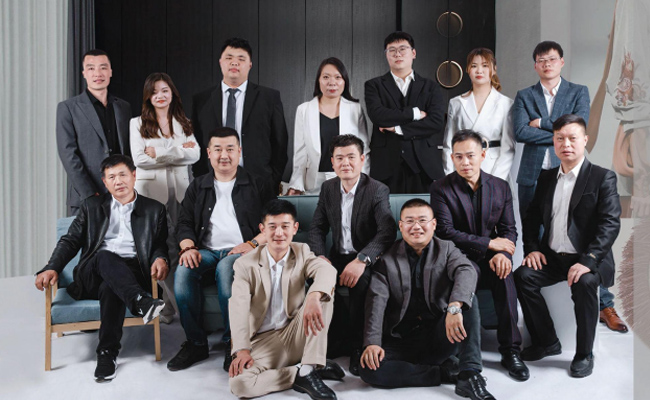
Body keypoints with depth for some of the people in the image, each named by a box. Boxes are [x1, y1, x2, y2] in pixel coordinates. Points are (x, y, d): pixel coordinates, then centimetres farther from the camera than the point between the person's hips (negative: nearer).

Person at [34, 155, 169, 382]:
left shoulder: (154, 210, 16)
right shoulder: (92, 206, 19)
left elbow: (160, 245, 11)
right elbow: (70, 241, 13)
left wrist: (160, 259, -14)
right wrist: (51, 268, -5)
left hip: (131, 274, -1)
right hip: (92, 276, 1)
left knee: (110, 286, -37)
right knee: (105, 255, -35)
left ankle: (107, 353, -31)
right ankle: (141, 302, -53)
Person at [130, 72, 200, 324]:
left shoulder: (184, 123, 15)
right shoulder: (138, 123, 9)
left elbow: (195, 154, 0)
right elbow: (139, 159, -5)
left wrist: (159, 153, -7)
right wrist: (179, 151, -6)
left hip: (180, 191, 2)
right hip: (152, 192, -2)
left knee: (182, 247, -2)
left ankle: (169, 306, 7)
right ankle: (177, 306, 2)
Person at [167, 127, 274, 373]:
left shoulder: (255, 185, 11)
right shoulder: (198, 187, 21)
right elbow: (185, 223, 14)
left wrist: (252, 243, -13)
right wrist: (188, 247, -6)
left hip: (240, 250, -3)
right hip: (206, 250, 3)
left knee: (225, 268, -37)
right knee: (183, 272, -29)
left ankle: (232, 343, -20)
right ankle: (195, 343, -14)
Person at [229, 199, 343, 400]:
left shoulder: (302, 252, -1)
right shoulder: (245, 264, -6)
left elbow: (326, 270, -23)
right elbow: (239, 307, -18)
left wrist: (313, 297, -45)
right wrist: (242, 350, -32)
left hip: (296, 334, 2)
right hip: (263, 341, -1)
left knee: (324, 291, -23)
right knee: (238, 383, -29)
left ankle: (309, 370, -21)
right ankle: (300, 375, -10)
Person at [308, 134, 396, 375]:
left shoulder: (377, 190, -11)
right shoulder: (328, 188, 6)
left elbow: (387, 232, -23)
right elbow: (317, 228, 7)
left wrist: (361, 260, -37)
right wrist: (320, 256, -13)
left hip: (366, 260, -5)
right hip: (338, 256, 5)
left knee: (360, 281, -35)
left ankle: (359, 344, -14)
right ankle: (339, 337, -3)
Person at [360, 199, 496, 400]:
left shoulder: (446, 249, 3)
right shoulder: (388, 257, 2)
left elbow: (467, 271, -20)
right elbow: (377, 300, -9)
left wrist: (455, 307, -40)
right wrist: (372, 343, -23)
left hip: (440, 336, 1)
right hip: (401, 339, 0)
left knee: (467, 298, -23)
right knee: (369, 369, -26)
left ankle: (469, 376, -25)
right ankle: (446, 370, -16)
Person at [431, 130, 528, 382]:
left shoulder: (501, 187, 9)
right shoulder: (441, 189, -3)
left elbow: (509, 230, 7)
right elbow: (445, 233, -13)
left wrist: (502, 253, -16)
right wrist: (489, 243, -14)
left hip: (490, 257, 3)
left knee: (504, 273, -30)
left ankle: (510, 350, -19)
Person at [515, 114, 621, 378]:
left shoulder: (603, 178, -3)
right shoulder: (547, 178, 13)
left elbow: (611, 223, -14)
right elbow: (532, 217, 16)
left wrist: (588, 260, -26)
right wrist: (531, 248, -2)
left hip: (589, 259, -4)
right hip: (552, 257, 5)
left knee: (584, 283, -33)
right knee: (522, 276, -20)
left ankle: (584, 353, -11)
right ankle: (546, 342, -1)